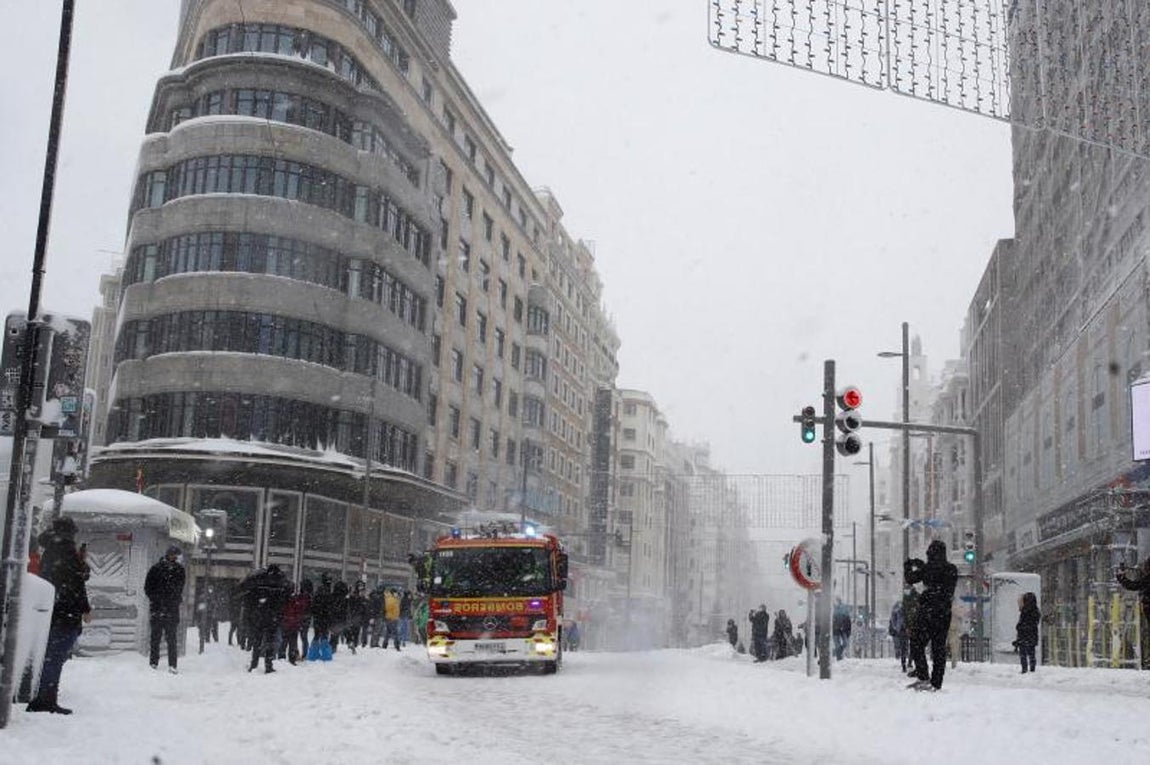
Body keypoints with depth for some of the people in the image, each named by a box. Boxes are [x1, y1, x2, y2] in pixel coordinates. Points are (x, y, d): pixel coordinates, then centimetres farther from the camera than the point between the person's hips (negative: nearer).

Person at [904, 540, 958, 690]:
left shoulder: (929, 568, -10)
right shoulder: (952, 569, 6)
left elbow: (910, 579, -1)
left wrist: (908, 566, 18)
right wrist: (921, 566, 26)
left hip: (927, 611, -6)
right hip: (944, 614, 6)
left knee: (917, 644, 2)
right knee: (939, 647, 10)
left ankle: (924, 679, -9)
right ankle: (937, 683, 11)